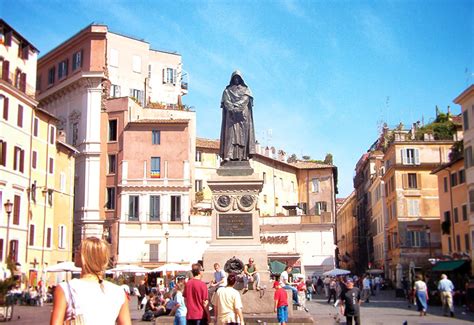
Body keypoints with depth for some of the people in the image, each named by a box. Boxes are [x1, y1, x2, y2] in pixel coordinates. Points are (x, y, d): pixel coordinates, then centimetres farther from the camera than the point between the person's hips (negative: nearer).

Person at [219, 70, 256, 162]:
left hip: (243, 115, 0)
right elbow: (226, 101, 3)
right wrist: (233, 108, -16)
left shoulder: (245, 89, 18)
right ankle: (229, 155, -23)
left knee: (242, 135, -10)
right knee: (230, 134, -13)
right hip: (231, 116, 0)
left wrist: (235, 106, -15)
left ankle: (243, 156, -17)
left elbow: (245, 100, 0)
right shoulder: (227, 90, 18)